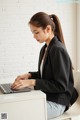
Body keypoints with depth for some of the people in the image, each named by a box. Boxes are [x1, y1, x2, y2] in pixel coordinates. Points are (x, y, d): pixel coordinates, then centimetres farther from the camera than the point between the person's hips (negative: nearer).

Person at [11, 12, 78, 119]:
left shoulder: (58, 50, -18)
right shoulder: (44, 49, 7)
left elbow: (61, 85, -19)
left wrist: (32, 82, -23)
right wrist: (29, 75, 1)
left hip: (56, 103, -8)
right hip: (45, 96, 8)